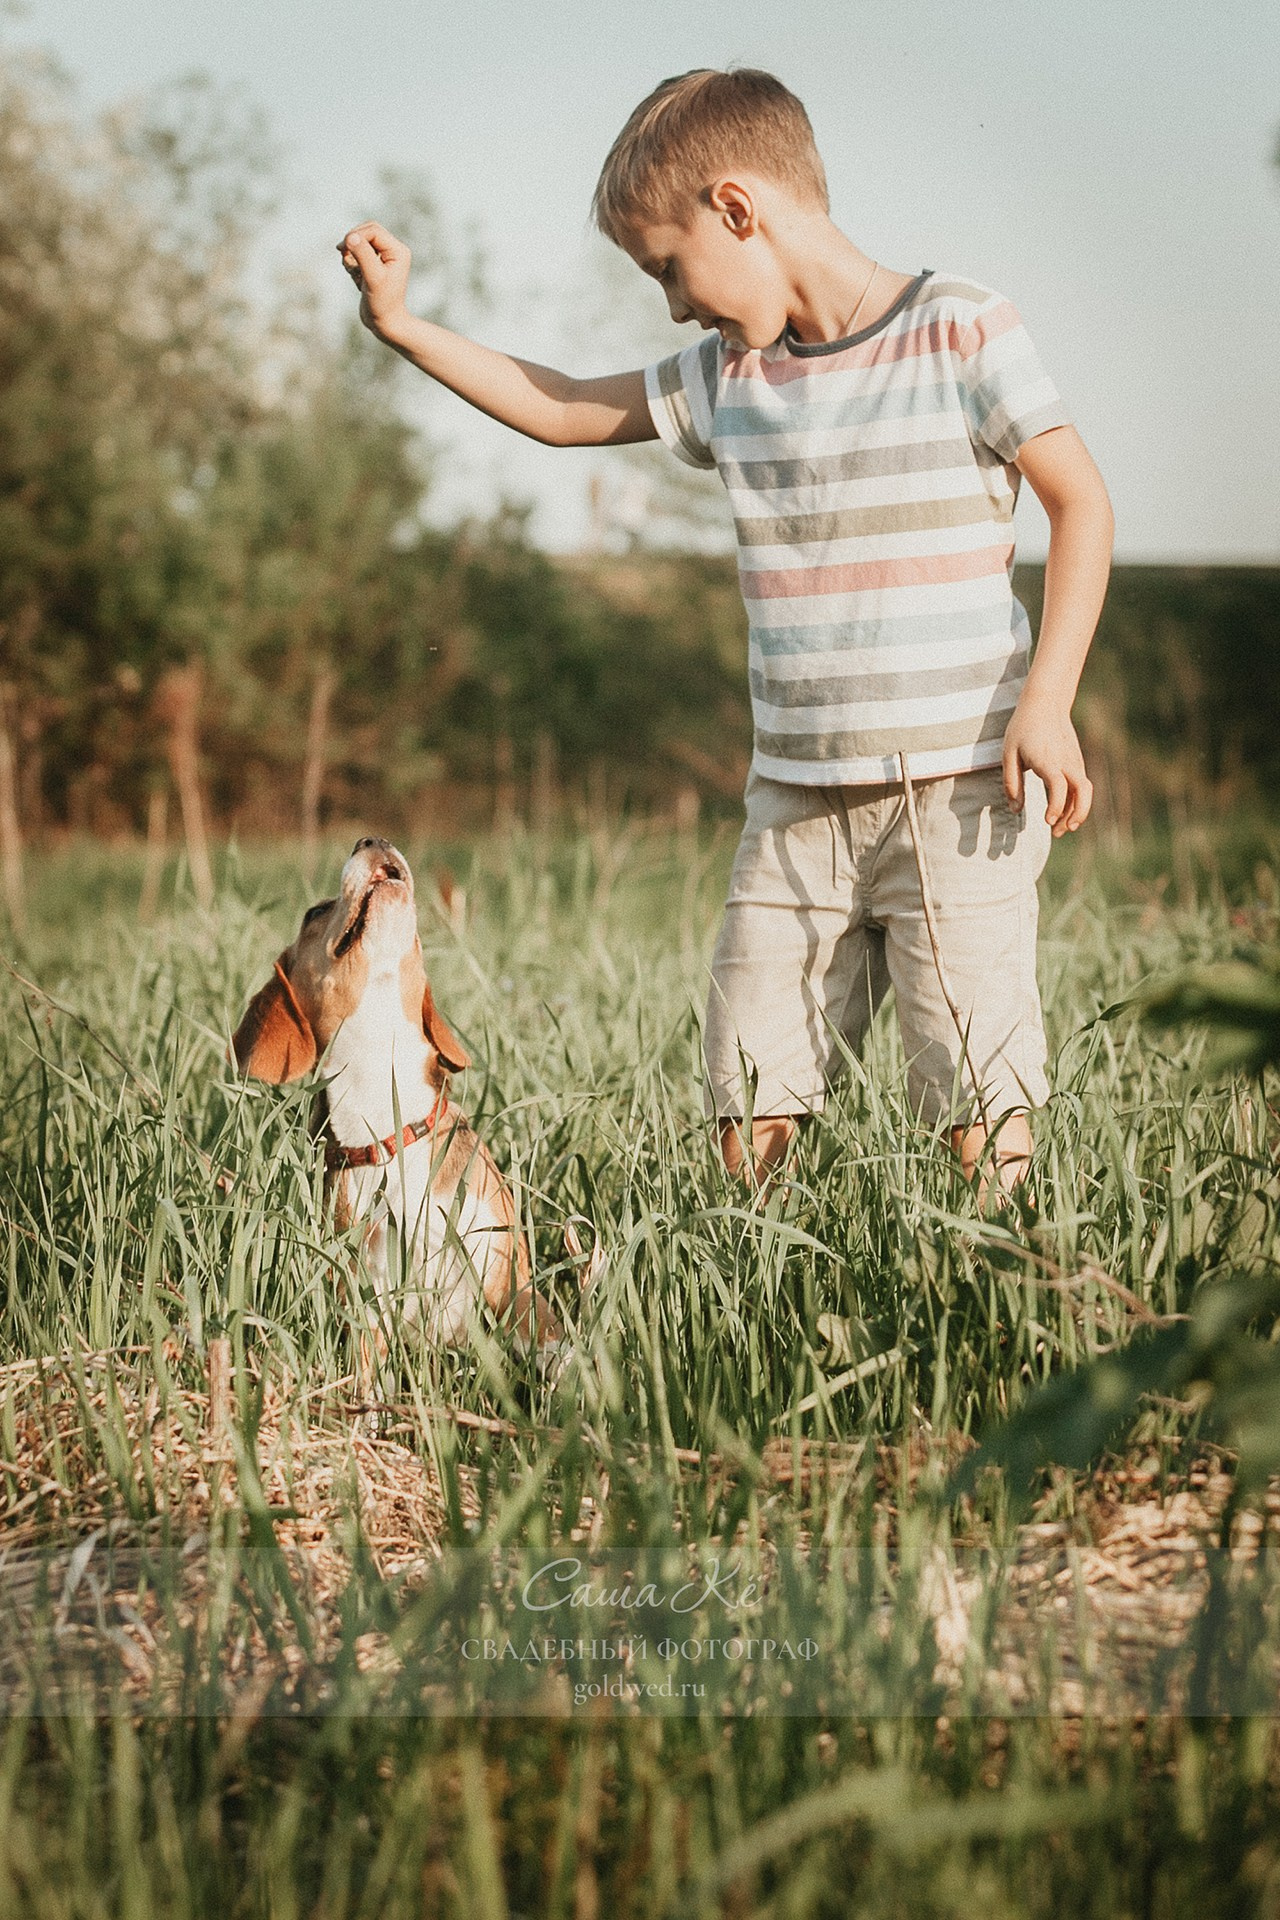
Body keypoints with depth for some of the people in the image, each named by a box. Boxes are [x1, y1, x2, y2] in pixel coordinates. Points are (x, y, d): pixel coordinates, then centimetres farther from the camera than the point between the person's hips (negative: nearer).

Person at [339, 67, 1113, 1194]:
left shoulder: (959, 333, -5)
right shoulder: (728, 375, 11)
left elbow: (1081, 502, -4)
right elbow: (564, 411, 23)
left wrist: (1047, 701, -12)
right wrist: (404, 326, 18)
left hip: (956, 794, -5)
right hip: (795, 801, 6)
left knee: (982, 1119, -7)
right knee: (751, 1113, 2)